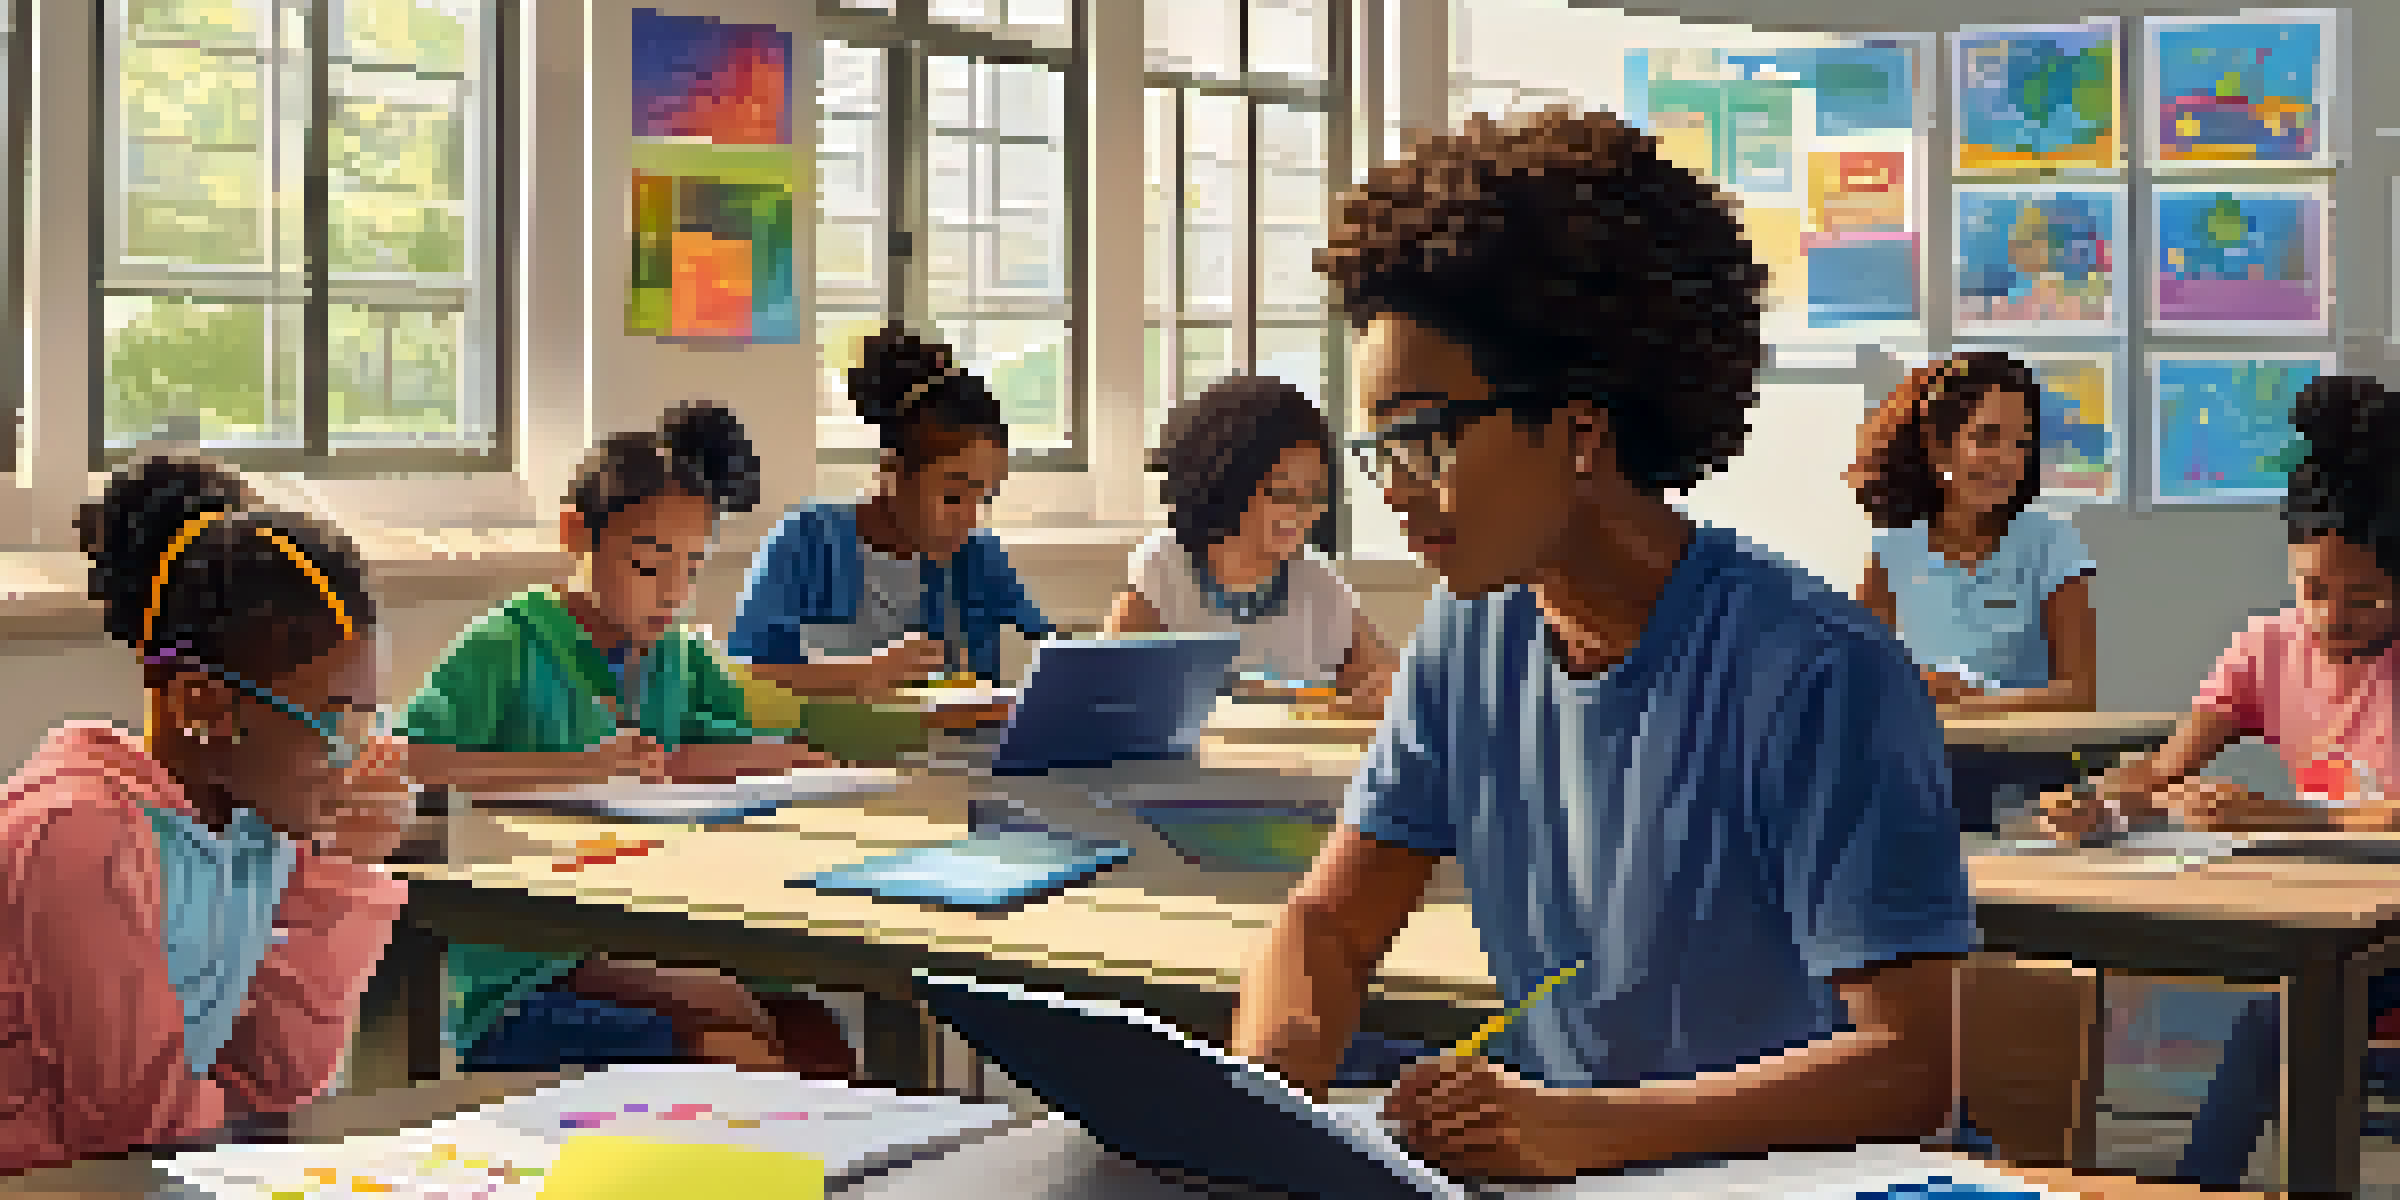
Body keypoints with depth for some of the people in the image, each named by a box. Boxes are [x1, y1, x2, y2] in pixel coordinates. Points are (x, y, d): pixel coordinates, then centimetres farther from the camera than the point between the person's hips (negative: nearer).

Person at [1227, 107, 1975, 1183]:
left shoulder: (1819, 679, -16)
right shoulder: (1468, 639, 5)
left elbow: (1908, 1068, -20)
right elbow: (1328, 921, 8)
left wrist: (1578, 1127, -31)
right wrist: (1255, 1094, -13)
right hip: (1561, 1169, 5)